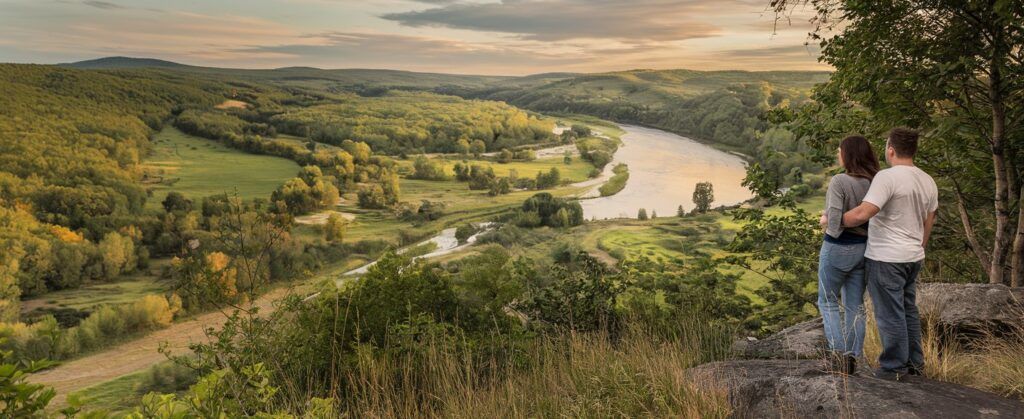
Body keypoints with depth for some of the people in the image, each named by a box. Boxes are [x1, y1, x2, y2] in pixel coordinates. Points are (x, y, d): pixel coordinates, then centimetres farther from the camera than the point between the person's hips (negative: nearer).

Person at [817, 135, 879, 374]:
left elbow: (834, 220, -26)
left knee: (828, 302, 11)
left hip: (838, 249, -6)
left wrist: (825, 221, -5)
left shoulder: (839, 181, -20)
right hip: (863, 248, 6)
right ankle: (852, 359, 16)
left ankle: (839, 354, 4)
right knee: (855, 305, 13)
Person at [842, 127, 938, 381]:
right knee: (908, 310, 19)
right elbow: (928, 223, 16)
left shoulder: (888, 177, -19)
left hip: (885, 258, -8)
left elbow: (862, 214, -27)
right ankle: (914, 362, 28)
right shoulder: (928, 181, 8)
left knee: (890, 313, 1)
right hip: (913, 258, 8)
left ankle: (894, 367, 10)